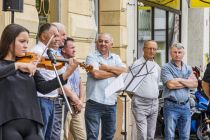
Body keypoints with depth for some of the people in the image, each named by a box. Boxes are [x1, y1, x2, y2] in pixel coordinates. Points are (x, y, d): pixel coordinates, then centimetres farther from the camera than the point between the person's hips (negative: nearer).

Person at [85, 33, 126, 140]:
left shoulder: (115, 58, 14)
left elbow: (124, 71, -2)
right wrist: (115, 72, -5)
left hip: (111, 103, 5)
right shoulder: (92, 57, -1)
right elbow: (96, 74, -18)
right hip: (94, 103, -5)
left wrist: (107, 68, -10)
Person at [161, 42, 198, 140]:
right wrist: (187, 82, -4)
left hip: (185, 106, 5)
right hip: (171, 106, -5)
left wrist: (180, 80, -11)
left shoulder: (188, 69, 14)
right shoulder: (166, 68, -3)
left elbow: (195, 83, 0)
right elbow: (171, 85, -16)